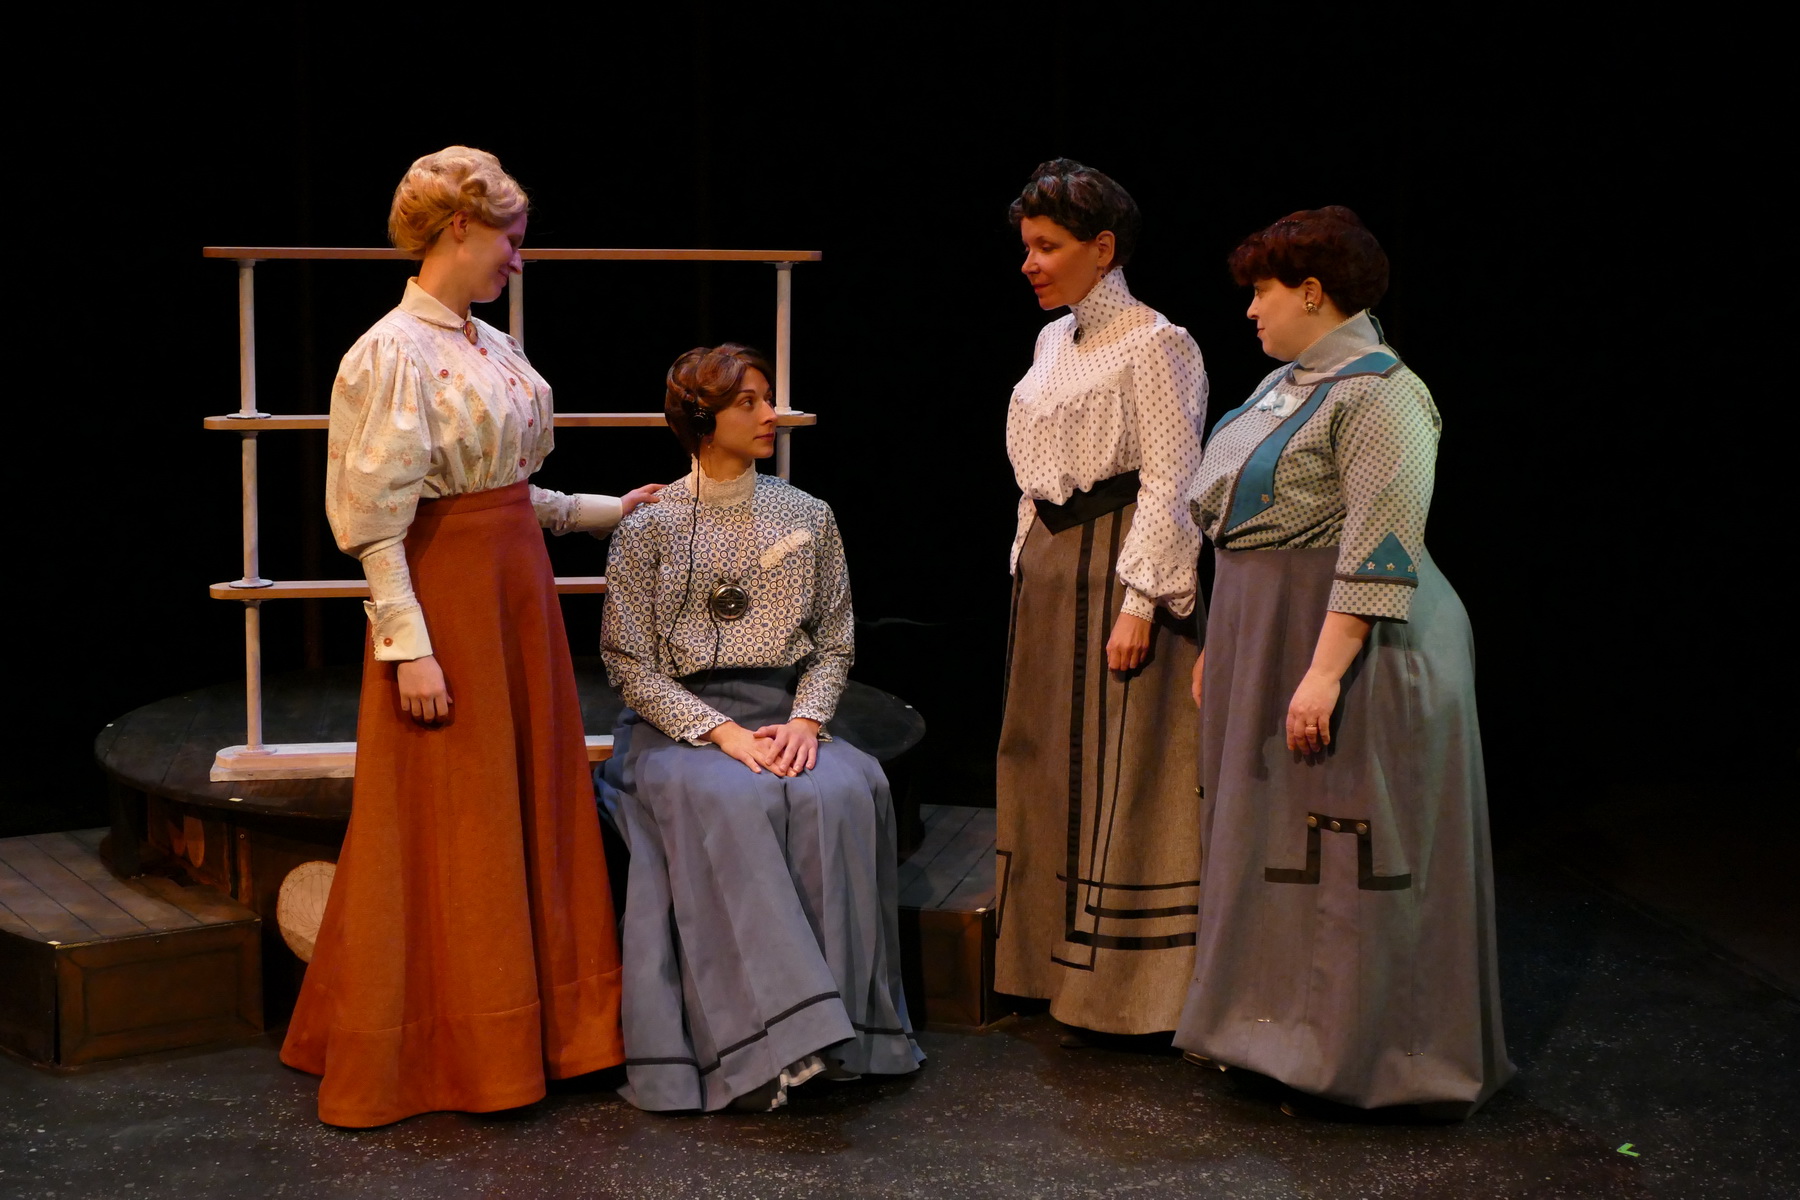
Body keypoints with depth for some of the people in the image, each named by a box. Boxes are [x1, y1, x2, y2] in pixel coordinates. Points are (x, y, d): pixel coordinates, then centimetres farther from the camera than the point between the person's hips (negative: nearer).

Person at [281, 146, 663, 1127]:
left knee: (534, 810, 11)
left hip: (517, 588, 8)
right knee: (447, 828, -1)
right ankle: (432, 1055, 12)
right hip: (446, 594, -8)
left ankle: (537, 1027, 22)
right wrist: (408, 645, -20)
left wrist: (606, 511, 19)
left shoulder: (489, 346, 12)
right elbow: (375, 518, -16)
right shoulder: (394, 352, -13)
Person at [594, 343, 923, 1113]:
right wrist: (723, 733, -15)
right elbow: (632, 666, -3)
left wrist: (805, 721, -10)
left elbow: (834, 643, 10)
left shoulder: (809, 519, 11)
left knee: (841, 794, -30)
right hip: (679, 723, -2)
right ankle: (778, 1032, -38)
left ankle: (837, 1017, -26)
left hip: (784, 714, 3)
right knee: (730, 802, -35)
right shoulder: (649, 529, 2)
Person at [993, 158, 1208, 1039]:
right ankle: (1055, 960, 23)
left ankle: (1119, 989, 5)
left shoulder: (1154, 346, -11)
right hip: (1048, 569, 9)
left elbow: (1169, 487, -15)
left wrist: (1139, 603, -19)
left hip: (1116, 570, -9)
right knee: (1045, 761, 12)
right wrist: (1030, 572, 15)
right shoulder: (1054, 341, 13)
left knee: (1118, 774, -4)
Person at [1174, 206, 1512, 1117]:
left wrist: (1325, 669, -27)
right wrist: (1219, 647, 18)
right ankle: (1281, 1024, 25)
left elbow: (1378, 551, -23)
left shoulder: (1377, 395, -16)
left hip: (1344, 636, -10)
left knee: (1346, 859, -3)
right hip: (1260, 635, 10)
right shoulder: (1284, 385, 14)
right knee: (1269, 836, 14)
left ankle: (1363, 1052, 7)